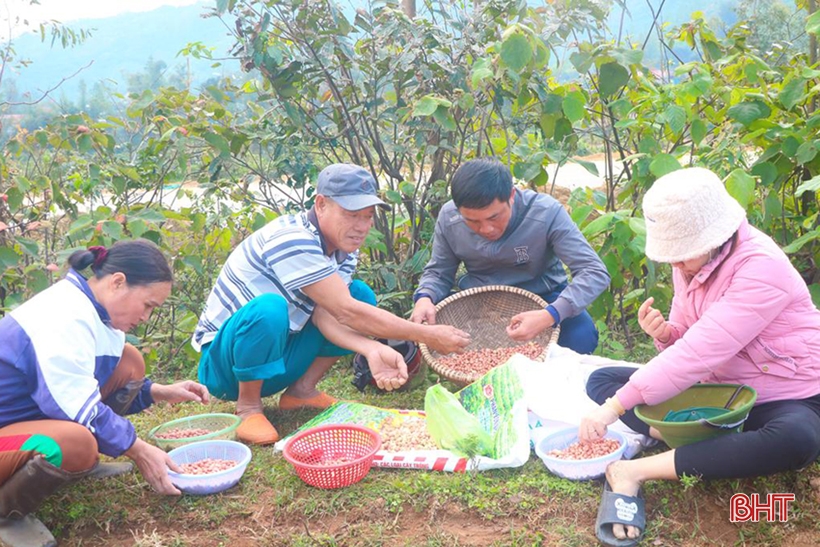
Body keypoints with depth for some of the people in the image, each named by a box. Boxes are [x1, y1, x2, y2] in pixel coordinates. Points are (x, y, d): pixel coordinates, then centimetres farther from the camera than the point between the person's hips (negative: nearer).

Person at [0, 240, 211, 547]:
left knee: (129, 363, 3)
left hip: (36, 412, 9)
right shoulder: (63, 320, -29)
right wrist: (139, 451, -17)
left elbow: (87, 387, 13)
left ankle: (80, 461, 10)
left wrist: (160, 392, 5)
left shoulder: (85, 304, 2)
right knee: (78, 443, -39)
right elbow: (81, 410, -27)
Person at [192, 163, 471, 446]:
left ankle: (301, 390, 2)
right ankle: (248, 406, -13)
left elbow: (325, 314, -16)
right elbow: (346, 312, -30)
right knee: (269, 309, -38)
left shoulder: (344, 247, -1)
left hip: (276, 357, 7)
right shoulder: (292, 240, -28)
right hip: (223, 360, -7)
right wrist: (428, 335, -27)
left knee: (361, 294, -2)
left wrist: (372, 349, -34)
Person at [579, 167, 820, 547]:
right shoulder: (692, 260, -4)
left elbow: (701, 350, -34)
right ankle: (690, 442, -25)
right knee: (601, 381, -2)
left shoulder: (761, 267, -27)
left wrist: (616, 406, -35)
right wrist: (663, 333, -20)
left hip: (785, 398, -6)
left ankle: (633, 471, -36)